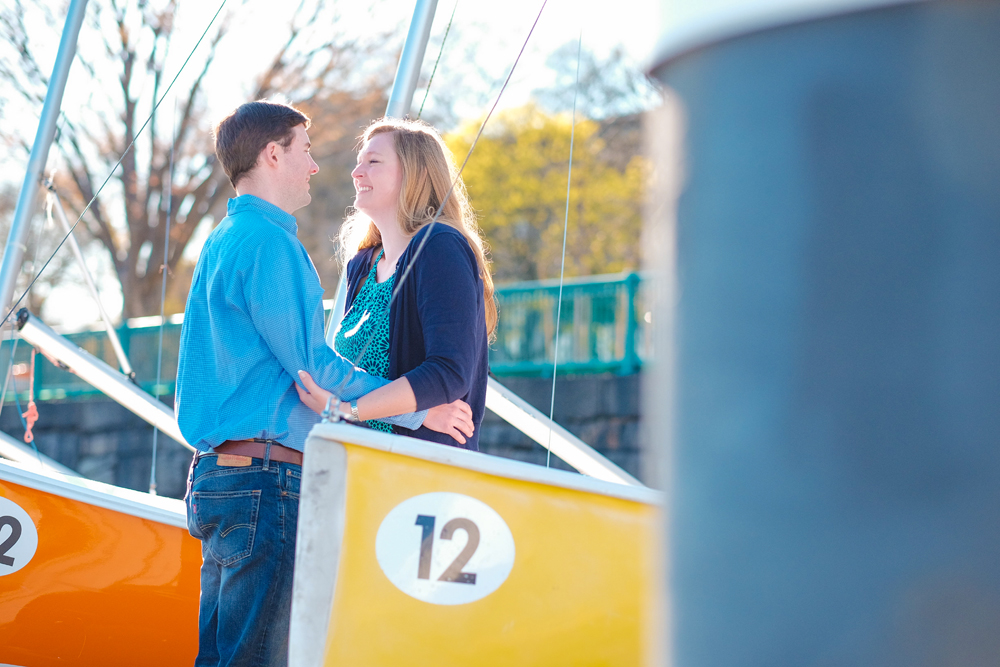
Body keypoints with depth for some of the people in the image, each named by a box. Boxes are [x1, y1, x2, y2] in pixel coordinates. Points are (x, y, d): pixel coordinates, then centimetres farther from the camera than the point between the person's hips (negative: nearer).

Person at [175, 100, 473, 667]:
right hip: (264, 477, -10)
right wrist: (419, 411, -4)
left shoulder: (223, 242, 21)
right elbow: (314, 368, -13)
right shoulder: (268, 243, -11)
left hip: (218, 471, 10)